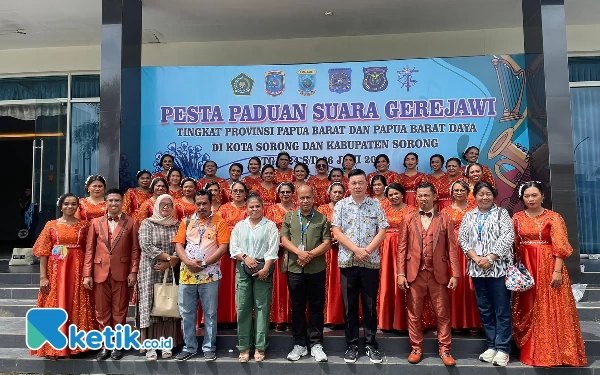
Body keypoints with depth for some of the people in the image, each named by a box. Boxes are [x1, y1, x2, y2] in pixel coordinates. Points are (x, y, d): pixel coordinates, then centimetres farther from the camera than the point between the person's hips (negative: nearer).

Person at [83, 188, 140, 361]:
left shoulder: (131, 223, 2)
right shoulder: (96, 222, 8)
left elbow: (135, 249, -1)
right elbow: (89, 250, 5)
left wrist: (133, 271, -7)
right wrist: (87, 274, 0)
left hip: (121, 272, -2)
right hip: (100, 272, 2)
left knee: (119, 311, 7)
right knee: (102, 311, 8)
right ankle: (105, 345, 21)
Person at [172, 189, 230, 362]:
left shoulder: (219, 222, -1)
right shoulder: (186, 222, 9)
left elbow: (223, 247, -8)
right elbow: (178, 245, 3)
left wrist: (204, 263, -15)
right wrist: (188, 262, -14)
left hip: (210, 275, -3)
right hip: (187, 274, 3)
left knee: (210, 314, 6)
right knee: (186, 313, 10)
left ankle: (209, 347, 19)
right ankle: (189, 347, 24)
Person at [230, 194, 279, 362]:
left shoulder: (270, 225, 5)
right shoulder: (240, 226, 13)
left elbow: (273, 249, -3)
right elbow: (233, 247, 6)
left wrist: (266, 268, -13)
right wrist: (245, 257, -10)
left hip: (263, 269, -2)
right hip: (243, 269, 2)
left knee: (262, 307, -1)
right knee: (243, 307, 1)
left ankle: (260, 347, 6)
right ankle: (244, 347, 9)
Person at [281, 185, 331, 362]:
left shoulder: (322, 218, 4)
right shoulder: (289, 217, 8)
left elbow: (327, 243, -2)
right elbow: (284, 239, 0)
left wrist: (310, 255, -15)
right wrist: (299, 253, -16)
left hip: (317, 270, -1)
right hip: (294, 269, 1)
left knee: (317, 307, 5)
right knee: (297, 307, 9)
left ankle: (316, 344, 17)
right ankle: (299, 344, 20)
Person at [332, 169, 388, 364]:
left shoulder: (376, 205, 4)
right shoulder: (341, 205, 3)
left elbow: (382, 232, -1)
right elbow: (337, 233, -3)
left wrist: (368, 250, -13)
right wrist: (356, 250, -13)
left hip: (371, 262, 0)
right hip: (347, 262, 0)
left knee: (370, 305, 8)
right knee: (349, 306, 7)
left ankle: (370, 344, 21)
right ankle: (352, 345, 19)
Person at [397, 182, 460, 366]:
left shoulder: (445, 219, 6)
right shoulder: (408, 220, 8)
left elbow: (451, 248, 2)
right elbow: (402, 248, 4)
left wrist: (454, 274, -4)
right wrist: (401, 273, -3)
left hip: (438, 273, 0)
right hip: (415, 273, 1)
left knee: (443, 313, 6)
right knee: (414, 314, 7)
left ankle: (444, 350, 19)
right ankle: (416, 349, 20)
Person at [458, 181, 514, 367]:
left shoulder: (502, 213, 3)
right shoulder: (468, 216, 12)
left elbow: (507, 237, -8)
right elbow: (462, 239, 4)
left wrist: (490, 258, -14)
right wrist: (476, 258, -10)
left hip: (498, 267, -3)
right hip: (477, 268, 4)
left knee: (502, 309, 0)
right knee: (484, 309, 10)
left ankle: (502, 348, 8)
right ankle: (492, 345, 21)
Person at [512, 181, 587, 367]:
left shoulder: (553, 217, -3)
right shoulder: (517, 218, 7)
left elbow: (560, 246, -9)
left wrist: (557, 271, -16)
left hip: (548, 267, -3)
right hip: (526, 268, 3)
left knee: (550, 310, 0)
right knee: (528, 311, 9)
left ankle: (553, 352, 12)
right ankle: (530, 351, 21)